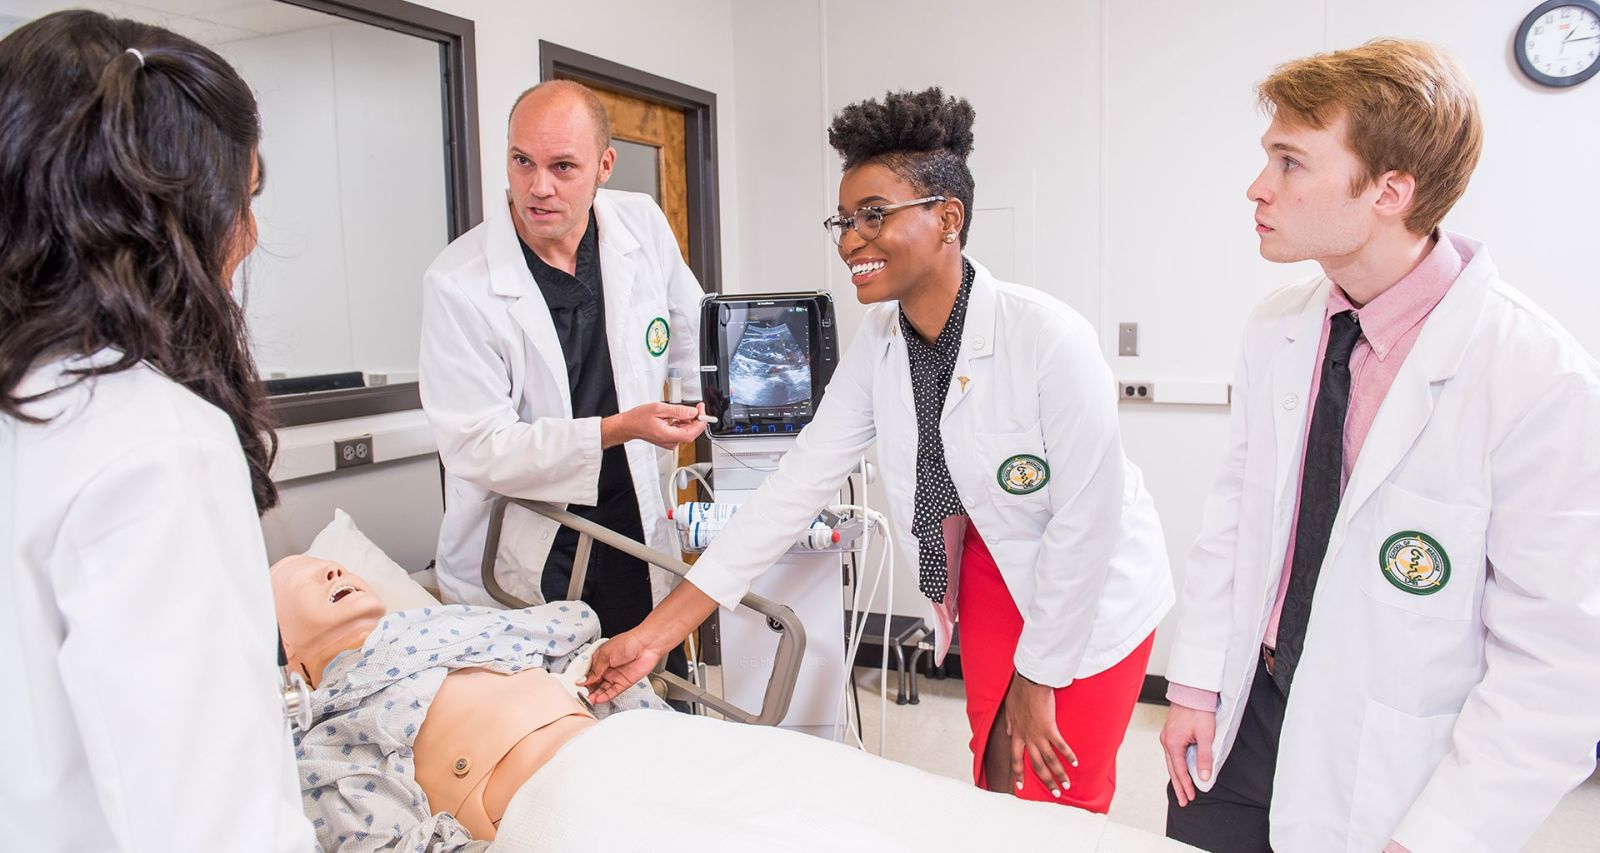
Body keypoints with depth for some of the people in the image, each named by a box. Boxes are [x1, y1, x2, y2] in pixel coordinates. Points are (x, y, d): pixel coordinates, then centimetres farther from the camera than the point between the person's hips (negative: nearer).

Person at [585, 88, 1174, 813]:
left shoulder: (1048, 338, -29)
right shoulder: (878, 346, -11)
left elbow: (1087, 516, -23)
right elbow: (795, 487, -13)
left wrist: (1038, 677, -13)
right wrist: (656, 633, -17)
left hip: (1092, 589, -5)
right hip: (991, 574, 5)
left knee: (1055, 810, 4)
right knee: (997, 788, 15)